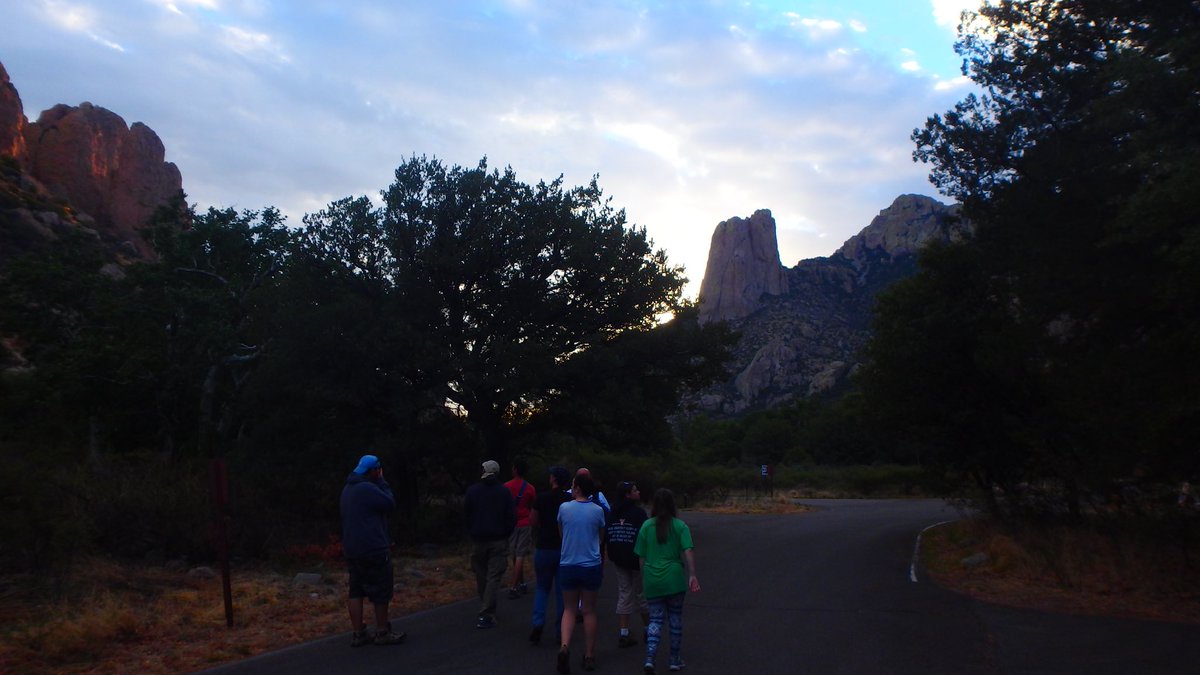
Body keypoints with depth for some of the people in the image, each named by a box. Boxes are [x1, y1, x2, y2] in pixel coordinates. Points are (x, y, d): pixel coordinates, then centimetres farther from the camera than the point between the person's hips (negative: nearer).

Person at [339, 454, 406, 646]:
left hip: (352, 549, 9)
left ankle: (359, 634, 12)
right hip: (373, 550, -9)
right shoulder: (367, 488, -19)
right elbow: (390, 504, -12)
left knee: (356, 591, 9)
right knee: (381, 591, 2)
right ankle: (382, 633, 9)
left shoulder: (348, 489, 13)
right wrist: (382, 482, -6)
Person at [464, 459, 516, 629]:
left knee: (481, 576, 14)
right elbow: (512, 516, -5)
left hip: (478, 539, 1)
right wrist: (506, 534, 8)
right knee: (494, 577, -1)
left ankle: (486, 610, 25)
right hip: (498, 540, -1)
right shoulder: (504, 491, -3)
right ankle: (486, 614, -9)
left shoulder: (472, 491, -1)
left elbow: (465, 513, 4)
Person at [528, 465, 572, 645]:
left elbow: (532, 522, -2)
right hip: (565, 549, 1)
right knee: (562, 590, 9)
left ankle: (538, 623, -5)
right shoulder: (570, 500, -4)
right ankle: (561, 630, 12)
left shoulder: (542, 498, -7)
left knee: (542, 588, 13)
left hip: (544, 548, -1)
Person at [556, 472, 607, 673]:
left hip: (568, 565, 0)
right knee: (589, 611, 12)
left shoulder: (564, 508, -6)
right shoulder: (597, 510, -6)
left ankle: (564, 646, -10)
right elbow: (601, 538, 8)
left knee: (569, 609, 13)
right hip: (591, 566, 0)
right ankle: (589, 656, 19)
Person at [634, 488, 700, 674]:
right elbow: (688, 551, -14)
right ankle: (675, 660, 22)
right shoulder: (680, 525, -3)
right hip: (674, 578, -1)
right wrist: (692, 575, -16)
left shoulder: (646, 526, 1)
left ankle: (649, 659, -10)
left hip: (652, 580, 1)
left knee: (655, 619, 7)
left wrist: (643, 579, 14)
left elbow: (641, 557, 4)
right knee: (675, 618, 13)